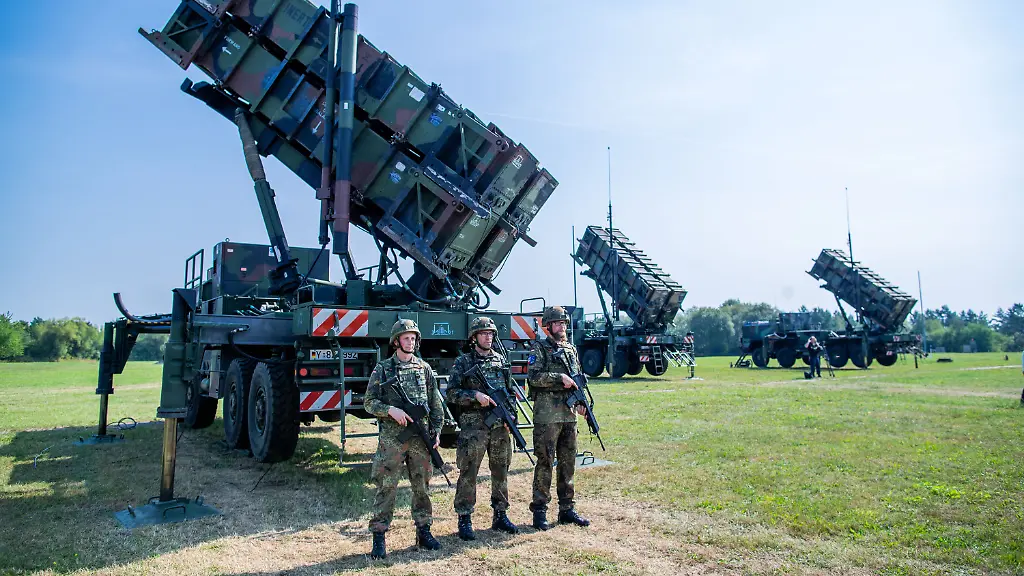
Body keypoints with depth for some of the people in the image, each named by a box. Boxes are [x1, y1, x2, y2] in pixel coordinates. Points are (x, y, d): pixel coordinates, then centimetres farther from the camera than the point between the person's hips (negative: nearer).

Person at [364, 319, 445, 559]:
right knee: (386, 487, -2)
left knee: (422, 485, 10)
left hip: (420, 438, 3)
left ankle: (423, 531, 22)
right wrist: (391, 410, -16)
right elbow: (369, 402, 0)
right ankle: (378, 537, 6)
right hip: (391, 438, -3)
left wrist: (436, 431, 5)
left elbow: (436, 404, 11)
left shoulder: (424, 368, 10)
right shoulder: (382, 370, 2)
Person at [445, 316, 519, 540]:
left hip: (500, 426, 5)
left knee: (501, 471, 11)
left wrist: (510, 415, 3)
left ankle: (500, 516, 24)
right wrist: (475, 395, -18)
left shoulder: (501, 360, 12)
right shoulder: (463, 362, -1)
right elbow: (451, 393, -6)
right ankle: (464, 520, 6)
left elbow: (511, 392, 16)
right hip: (473, 426, -4)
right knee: (468, 473, -3)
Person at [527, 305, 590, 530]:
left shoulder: (571, 349, 17)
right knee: (545, 463, -2)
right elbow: (534, 377, -14)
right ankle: (539, 511, 7)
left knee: (568, 463, 11)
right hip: (547, 416, -6)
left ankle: (567, 509, 21)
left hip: (569, 415, 6)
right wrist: (559, 378, -19)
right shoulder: (540, 349, -2)